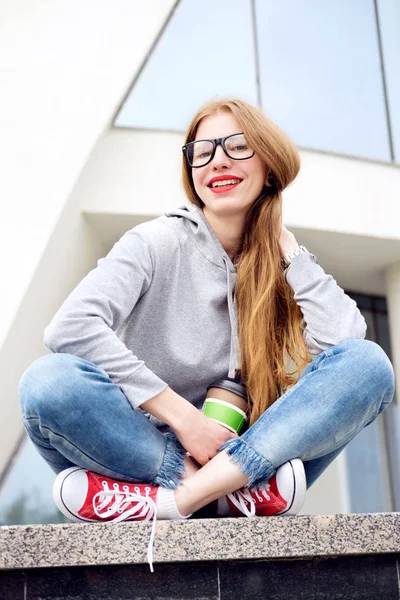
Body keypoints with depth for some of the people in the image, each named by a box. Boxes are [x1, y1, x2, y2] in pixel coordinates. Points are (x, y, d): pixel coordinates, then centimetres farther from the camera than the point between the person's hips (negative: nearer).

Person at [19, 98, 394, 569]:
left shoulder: (280, 264, 9)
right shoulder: (159, 243, 0)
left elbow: (345, 341, -10)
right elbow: (71, 326, -18)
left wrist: (287, 248, -1)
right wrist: (182, 416, -19)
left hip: (249, 453, 2)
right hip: (152, 446, -2)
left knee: (368, 364, -19)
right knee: (50, 381, -28)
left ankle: (173, 500, -27)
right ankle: (227, 490, -24)